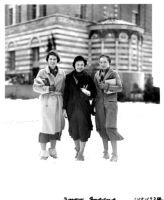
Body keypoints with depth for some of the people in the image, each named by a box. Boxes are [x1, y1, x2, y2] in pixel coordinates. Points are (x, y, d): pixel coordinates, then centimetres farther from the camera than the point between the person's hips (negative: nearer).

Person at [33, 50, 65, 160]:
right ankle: (43, 151, 7)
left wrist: (64, 103, 9)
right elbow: (35, 87, -6)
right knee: (46, 125, -4)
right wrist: (48, 88, -18)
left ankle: (53, 149, 20)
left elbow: (64, 88, 13)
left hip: (59, 101, 4)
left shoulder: (62, 73, 9)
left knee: (58, 125, 5)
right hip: (47, 101, -4)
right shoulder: (42, 72, -1)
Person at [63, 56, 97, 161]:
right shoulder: (69, 77, 3)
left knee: (84, 129, -5)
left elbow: (94, 92, 4)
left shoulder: (87, 77, 0)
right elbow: (66, 93, 5)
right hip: (72, 107, 2)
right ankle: (77, 149, 30)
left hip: (84, 107, -1)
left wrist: (89, 93, -19)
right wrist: (64, 107, 2)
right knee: (74, 129, 8)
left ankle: (81, 153, 8)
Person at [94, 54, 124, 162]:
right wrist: (108, 82, -7)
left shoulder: (114, 73, -1)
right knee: (102, 127, 2)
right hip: (99, 103, 4)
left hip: (111, 103, -4)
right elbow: (96, 88, 4)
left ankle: (115, 154, -7)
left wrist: (107, 86, -21)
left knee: (110, 127, -14)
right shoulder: (97, 74, 12)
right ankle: (106, 151, 14)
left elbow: (119, 88, -12)